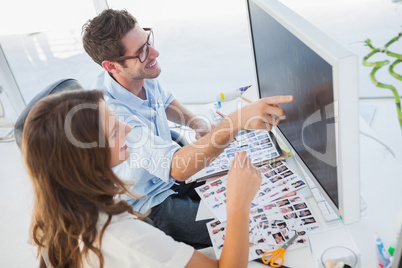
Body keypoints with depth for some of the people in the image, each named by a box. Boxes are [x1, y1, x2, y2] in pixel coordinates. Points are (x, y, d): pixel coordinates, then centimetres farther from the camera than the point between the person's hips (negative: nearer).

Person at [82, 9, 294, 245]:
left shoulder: (143, 74, -10)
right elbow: (177, 167, -45)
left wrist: (197, 123, -6)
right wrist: (238, 121, -55)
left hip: (172, 176, 8)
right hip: (149, 205, -7)